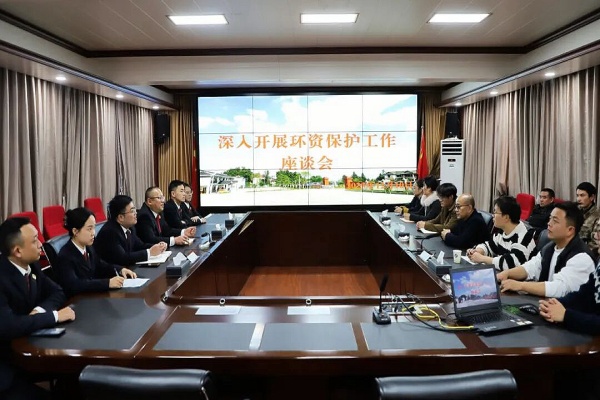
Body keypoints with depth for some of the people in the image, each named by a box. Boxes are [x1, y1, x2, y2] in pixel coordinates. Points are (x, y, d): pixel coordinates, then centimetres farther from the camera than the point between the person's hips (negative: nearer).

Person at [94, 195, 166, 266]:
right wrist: (149, 252, -21)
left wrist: (157, 246, -4)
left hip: (126, 268, 7)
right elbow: (122, 258, -27)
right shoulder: (109, 232, -21)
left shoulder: (129, 226, 0)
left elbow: (139, 246, 13)